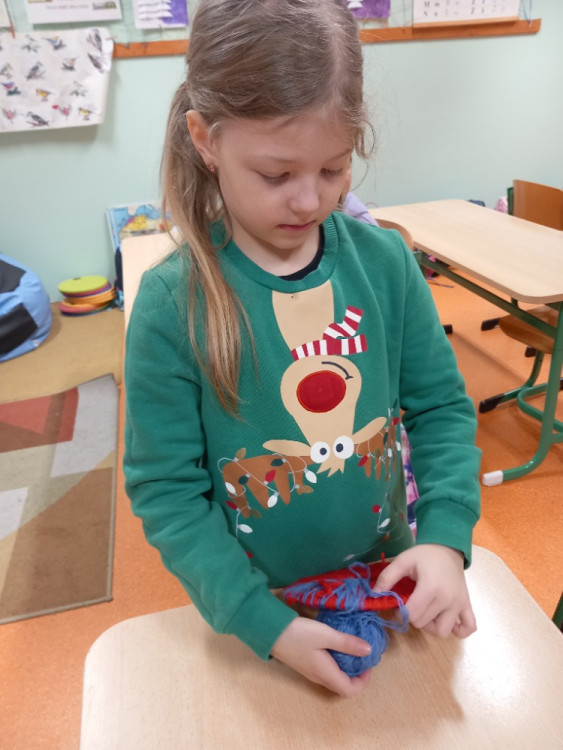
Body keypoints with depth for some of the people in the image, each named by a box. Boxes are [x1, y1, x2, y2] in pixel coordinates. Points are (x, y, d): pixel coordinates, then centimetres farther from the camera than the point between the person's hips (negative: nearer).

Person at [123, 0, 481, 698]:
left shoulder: (384, 260, -13)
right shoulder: (172, 302, -21)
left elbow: (442, 406, -4)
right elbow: (165, 490, -16)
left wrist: (446, 535, -18)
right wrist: (264, 623, -20)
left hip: (387, 578, 3)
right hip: (252, 606, -2)